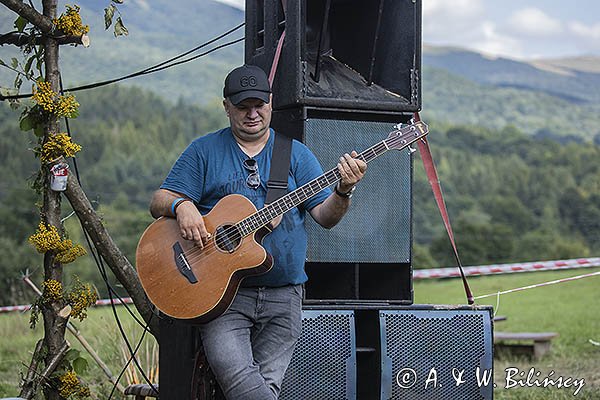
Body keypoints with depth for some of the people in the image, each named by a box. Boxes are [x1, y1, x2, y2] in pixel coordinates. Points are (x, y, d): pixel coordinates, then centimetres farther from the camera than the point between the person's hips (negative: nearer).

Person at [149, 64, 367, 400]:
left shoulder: (296, 154, 13)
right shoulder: (204, 151, 9)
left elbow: (325, 217, 6)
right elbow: (159, 203, 7)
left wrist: (343, 192, -15)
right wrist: (181, 206, -16)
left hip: (283, 296, 2)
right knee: (234, 370, -26)